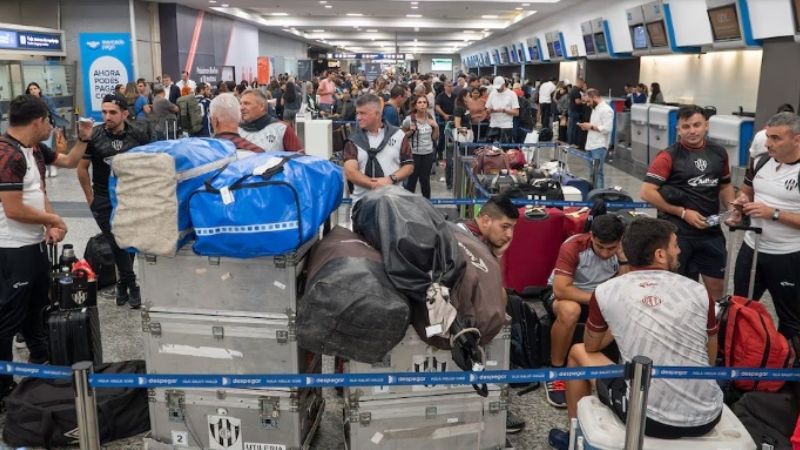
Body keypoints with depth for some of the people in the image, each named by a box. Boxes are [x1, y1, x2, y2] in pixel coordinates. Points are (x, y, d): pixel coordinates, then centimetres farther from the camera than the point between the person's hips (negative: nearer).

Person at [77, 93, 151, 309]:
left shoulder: (138, 136, -6)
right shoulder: (93, 136, -8)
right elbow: (82, 168, 2)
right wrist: (90, 198, 1)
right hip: (104, 200, -1)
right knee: (117, 243, -4)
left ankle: (123, 283, 27)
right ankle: (131, 285, 10)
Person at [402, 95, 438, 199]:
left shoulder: (431, 118, 3)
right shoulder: (409, 119, -9)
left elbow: (435, 138, 10)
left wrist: (436, 127, -6)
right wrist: (411, 131, -19)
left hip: (428, 154, 4)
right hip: (414, 154, -3)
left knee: (425, 179, 11)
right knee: (412, 180, -1)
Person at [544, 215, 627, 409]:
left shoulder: (623, 251, -11)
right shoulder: (573, 247, -26)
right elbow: (561, 290, -32)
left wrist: (623, 258, -28)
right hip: (567, 294, -4)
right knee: (570, 310, -40)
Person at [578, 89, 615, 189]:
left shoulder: (606, 110, -12)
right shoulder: (595, 109, 18)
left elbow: (607, 129, -20)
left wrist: (591, 126, -15)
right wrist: (587, 126, 8)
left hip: (599, 146, -9)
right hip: (591, 145, 9)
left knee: (598, 172, -11)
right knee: (592, 172, 11)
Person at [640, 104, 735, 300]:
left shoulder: (719, 153, 5)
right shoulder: (669, 156, -11)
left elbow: (725, 185, 20)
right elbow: (646, 193, -17)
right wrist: (683, 213, -16)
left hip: (711, 231, 5)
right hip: (677, 232, -5)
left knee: (716, 287, 13)